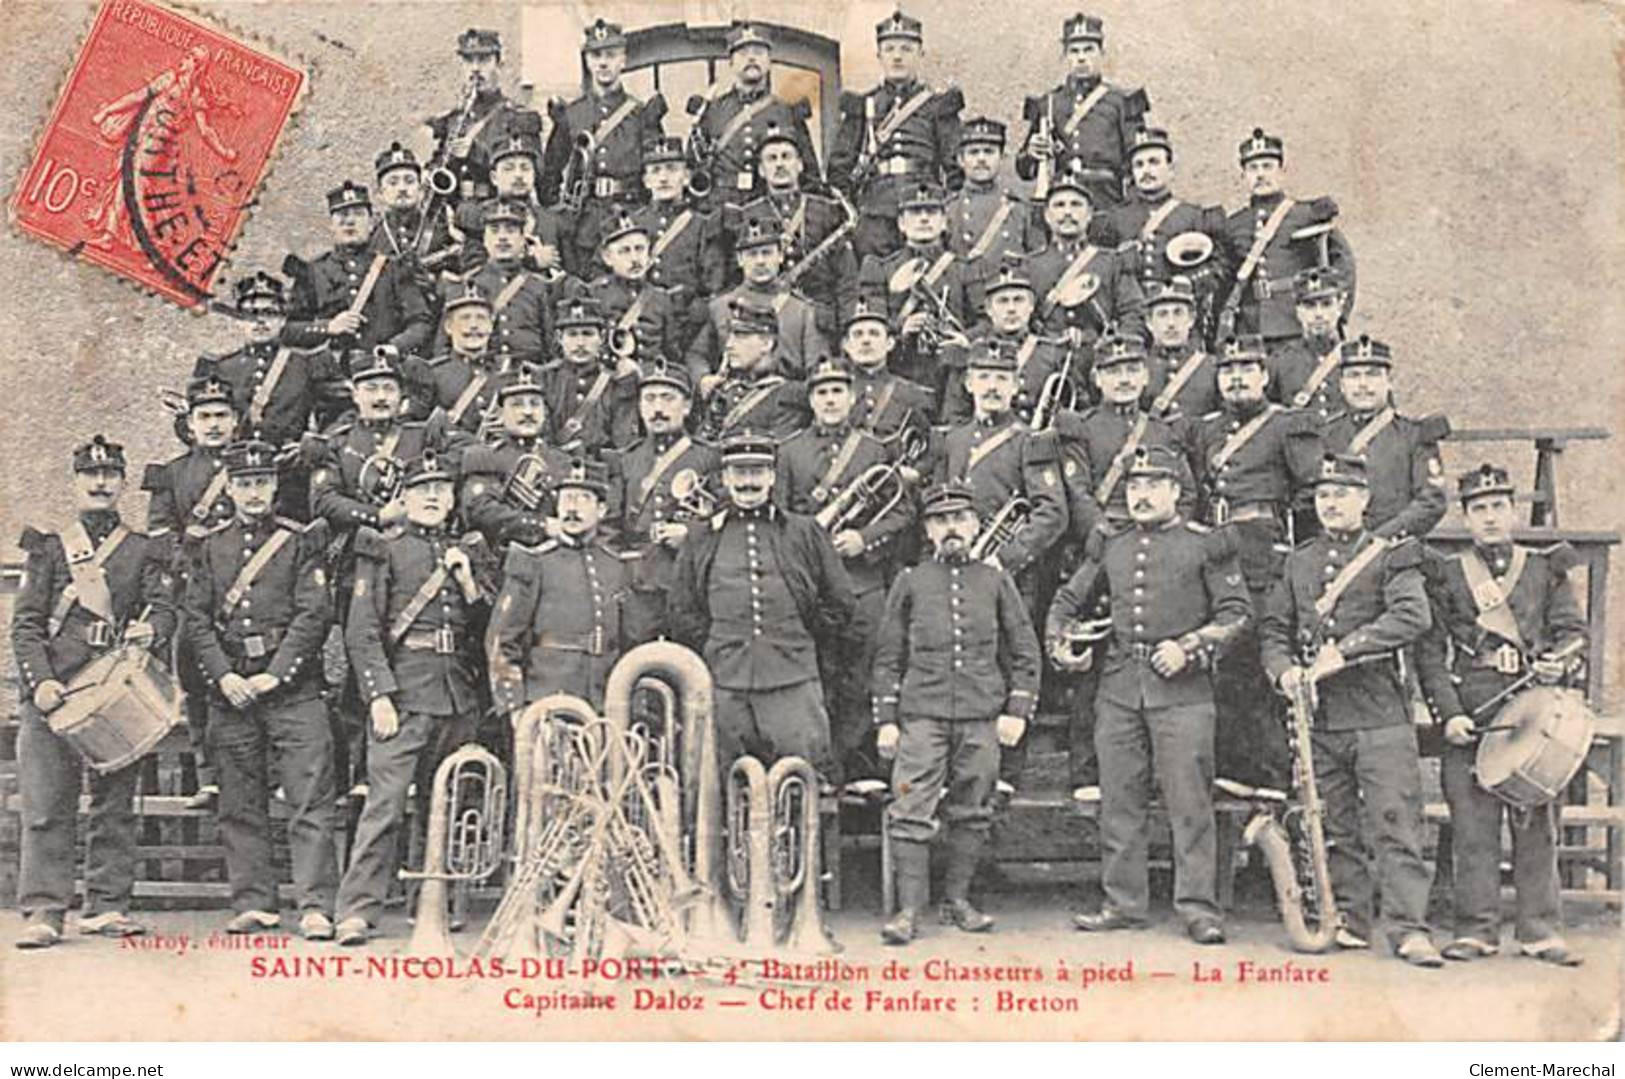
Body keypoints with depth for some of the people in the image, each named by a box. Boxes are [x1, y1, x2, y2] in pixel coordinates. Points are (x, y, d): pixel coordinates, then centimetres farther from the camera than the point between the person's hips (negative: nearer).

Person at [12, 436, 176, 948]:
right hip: (53, 691, -1)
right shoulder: (48, 549, 13)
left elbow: (163, 608, 3)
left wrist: (150, 630, -21)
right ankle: (43, 911, -3)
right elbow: (25, 622, 6)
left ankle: (107, 906, 10)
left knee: (116, 802, 3)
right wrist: (40, 680, -9)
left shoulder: (146, 552, 14)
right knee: (46, 805, -5)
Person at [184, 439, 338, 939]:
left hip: (292, 686, -3)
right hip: (230, 688, 4)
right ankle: (253, 904, 15)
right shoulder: (210, 546, 12)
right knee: (240, 805, 7)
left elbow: (315, 614, -5)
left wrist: (274, 675, -12)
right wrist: (224, 676, -6)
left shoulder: (301, 541, 3)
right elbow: (196, 619, 8)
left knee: (310, 799, -8)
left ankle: (315, 906, -8)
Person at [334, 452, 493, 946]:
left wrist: (469, 584, -1)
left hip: (458, 693, 5)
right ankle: (356, 911, -10)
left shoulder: (470, 551, 17)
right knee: (385, 803, -11)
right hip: (403, 691, -5)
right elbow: (361, 631, -4)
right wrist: (379, 694, -13)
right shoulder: (383, 549, 3)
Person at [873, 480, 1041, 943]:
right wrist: (885, 719, 3)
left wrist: (1017, 710, 2)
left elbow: (1025, 652, 11)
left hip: (983, 718, 1)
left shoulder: (996, 581, 10)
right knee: (912, 812, -7)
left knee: (972, 813, 6)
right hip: (921, 715, -1)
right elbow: (888, 657, 9)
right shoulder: (910, 582, 8)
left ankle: (958, 900, 19)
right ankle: (910, 908, -2)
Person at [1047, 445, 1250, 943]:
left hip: (1182, 689, -4)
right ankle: (1123, 902, 15)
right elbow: (1067, 601, 24)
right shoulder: (1109, 543, 15)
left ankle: (1198, 906, 2)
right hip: (1118, 685, 4)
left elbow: (1237, 612, 1)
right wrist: (1059, 644, 6)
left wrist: (1187, 648, -11)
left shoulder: (1205, 544, 4)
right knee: (1119, 800, 6)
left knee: (1189, 799, -4)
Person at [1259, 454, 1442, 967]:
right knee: (1335, 828, 9)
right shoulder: (1297, 563, 15)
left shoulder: (1391, 555, 2)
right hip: (1319, 717, 4)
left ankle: (1409, 929, -5)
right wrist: (1284, 670, -6)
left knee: (1395, 822, -7)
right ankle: (1349, 920, 18)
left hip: (1381, 716, -4)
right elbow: (1273, 628, 15)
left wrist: (1344, 652, -19)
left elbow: (1413, 616, -14)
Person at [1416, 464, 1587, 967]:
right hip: (1470, 721, -1)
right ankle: (1477, 928, 7)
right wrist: (1449, 714, -8)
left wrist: (1560, 662, -14)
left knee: (1537, 822, 2)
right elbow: (1430, 654, 3)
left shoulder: (1546, 569, 14)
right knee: (1473, 826, 0)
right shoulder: (1444, 576, 8)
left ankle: (1540, 928, 9)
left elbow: (1573, 631, 9)